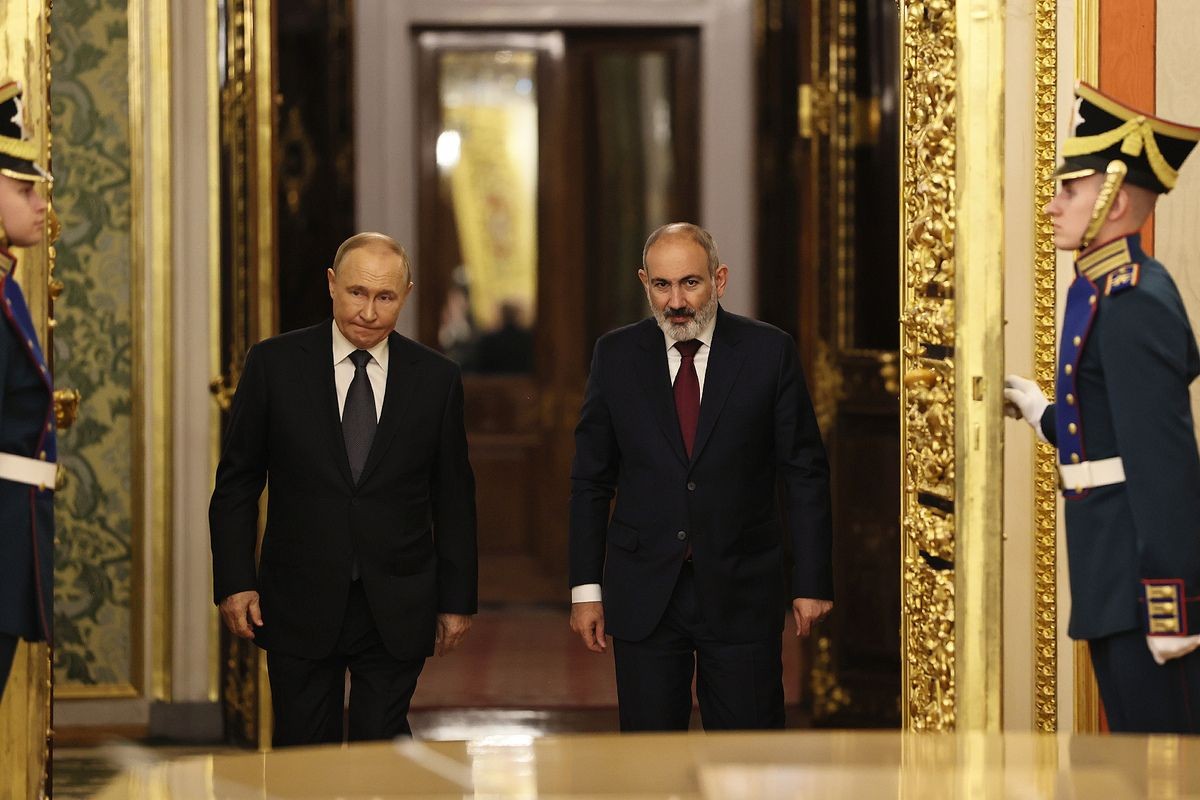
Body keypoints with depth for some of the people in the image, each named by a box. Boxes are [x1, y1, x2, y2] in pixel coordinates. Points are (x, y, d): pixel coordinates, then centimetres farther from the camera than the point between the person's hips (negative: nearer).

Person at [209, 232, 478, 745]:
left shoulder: (436, 378, 4)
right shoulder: (274, 364, 0)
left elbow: (454, 499, 8)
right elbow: (236, 484, 3)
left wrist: (457, 600, 6)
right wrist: (235, 582, -4)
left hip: (398, 607, 0)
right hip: (301, 603, 0)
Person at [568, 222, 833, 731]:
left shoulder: (769, 352, -2)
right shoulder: (616, 356, 2)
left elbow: (805, 474, 1)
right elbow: (591, 480, 6)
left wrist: (812, 580, -2)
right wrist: (586, 588, 2)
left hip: (741, 593, -1)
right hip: (644, 592, 1)